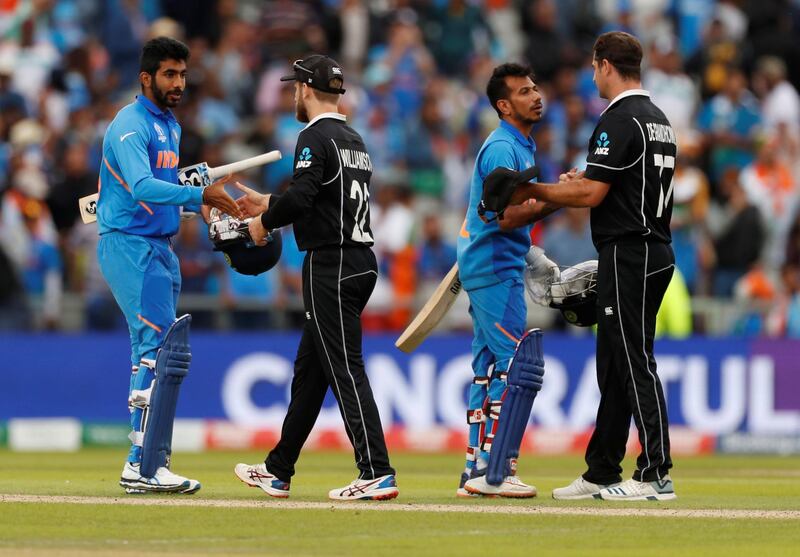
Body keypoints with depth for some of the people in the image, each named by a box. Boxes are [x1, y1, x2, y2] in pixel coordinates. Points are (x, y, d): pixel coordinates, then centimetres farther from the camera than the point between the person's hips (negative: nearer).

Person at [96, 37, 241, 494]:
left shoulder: (171, 127, 17)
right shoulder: (131, 126, -14)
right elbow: (141, 187, -29)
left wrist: (203, 204, 5)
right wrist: (200, 194, -39)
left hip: (161, 248, 10)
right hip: (128, 246, -10)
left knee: (153, 354, 10)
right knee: (161, 349, -16)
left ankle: (149, 464, 14)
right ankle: (144, 465, -17)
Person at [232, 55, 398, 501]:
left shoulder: (316, 137, -11)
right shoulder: (355, 141, 18)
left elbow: (301, 199, -23)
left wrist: (265, 221, -5)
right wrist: (269, 204, 32)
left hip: (330, 266, -10)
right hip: (360, 262, 10)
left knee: (345, 368, -11)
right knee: (309, 368, 16)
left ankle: (377, 473, -18)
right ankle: (279, 471, 24)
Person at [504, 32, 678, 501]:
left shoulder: (620, 120, -14)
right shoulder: (659, 120, 16)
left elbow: (590, 195, -18)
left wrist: (534, 192, -6)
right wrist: (582, 181, 26)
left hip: (628, 254, -10)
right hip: (655, 253, 10)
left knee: (635, 362, -9)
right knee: (614, 365, 14)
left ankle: (657, 475, -10)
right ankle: (602, 473, 18)